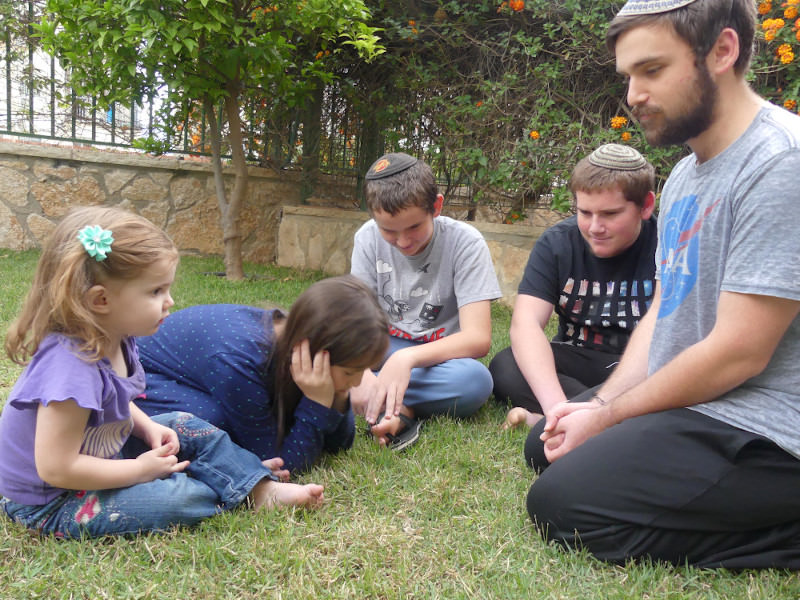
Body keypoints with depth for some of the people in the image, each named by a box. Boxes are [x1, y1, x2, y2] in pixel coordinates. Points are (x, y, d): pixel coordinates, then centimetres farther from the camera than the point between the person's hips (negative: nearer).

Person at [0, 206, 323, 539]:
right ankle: (241, 490, 6)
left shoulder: (114, 339, -6)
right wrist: (142, 469, -22)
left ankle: (262, 487, 11)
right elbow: (56, 469, -33)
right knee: (178, 496, -23)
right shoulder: (70, 365, -35)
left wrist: (148, 427, -3)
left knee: (184, 426, 9)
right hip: (49, 505, -9)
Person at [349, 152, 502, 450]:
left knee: (476, 380, -37)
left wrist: (407, 358, -40)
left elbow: (478, 338, -24)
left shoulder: (465, 242, -16)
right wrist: (360, 373, -36)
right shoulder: (369, 238, -7)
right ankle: (398, 410, -30)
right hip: (385, 348, 3)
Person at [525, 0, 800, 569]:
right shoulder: (685, 175, 11)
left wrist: (606, 419, -12)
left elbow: (736, 354, -23)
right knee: (545, 446, 19)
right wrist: (600, 404, -2)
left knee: (561, 503, -17)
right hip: (689, 405, 10)